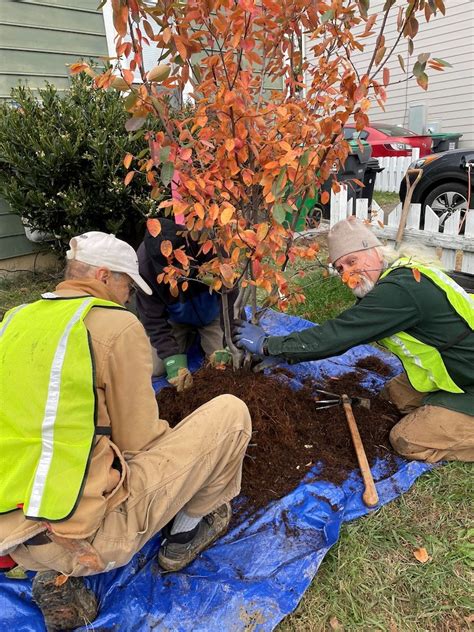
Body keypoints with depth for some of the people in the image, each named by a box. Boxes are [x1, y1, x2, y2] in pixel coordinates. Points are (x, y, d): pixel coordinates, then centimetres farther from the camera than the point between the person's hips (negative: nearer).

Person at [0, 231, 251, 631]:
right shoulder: (117, 324, -12)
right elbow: (138, 441, -9)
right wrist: (174, 439, 14)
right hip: (91, 536, -7)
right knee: (230, 412, 1)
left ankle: (58, 577, 19)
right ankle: (189, 530, 22)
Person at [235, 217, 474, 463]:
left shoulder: (400, 290, -30)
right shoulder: (398, 275, 1)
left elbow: (337, 335, -30)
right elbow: (340, 331, 3)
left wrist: (267, 345, -20)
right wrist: (284, 353, -1)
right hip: (450, 369, 9)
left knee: (407, 440, -8)